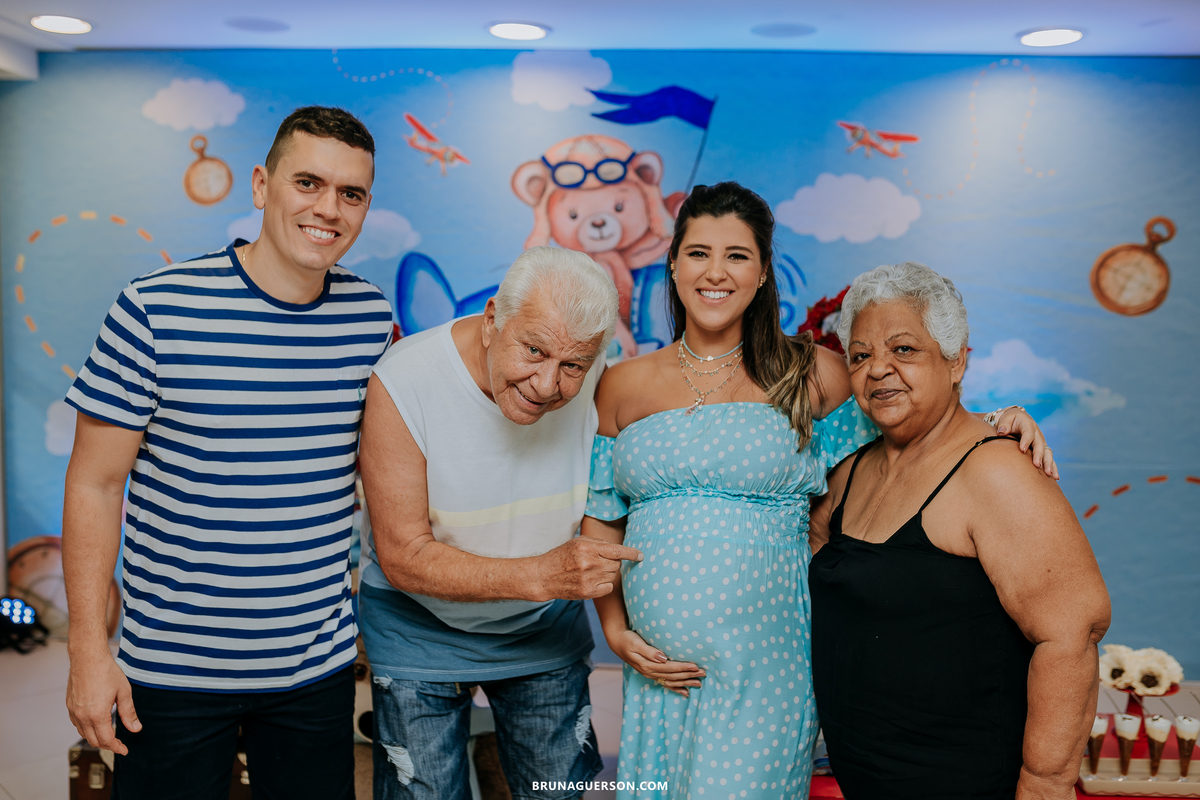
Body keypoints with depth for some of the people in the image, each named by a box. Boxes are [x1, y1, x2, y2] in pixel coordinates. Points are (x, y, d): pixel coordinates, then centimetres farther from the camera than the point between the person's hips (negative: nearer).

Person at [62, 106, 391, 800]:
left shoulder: (372, 314, -2)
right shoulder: (155, 308, -13)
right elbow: (94, 485, -8)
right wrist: (89, 649, -8)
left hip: (319, 663, 3)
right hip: (173, 666, -3)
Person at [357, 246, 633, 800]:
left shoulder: (595, 381, -19)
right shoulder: (400, 383, -29)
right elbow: (405, 558, -26)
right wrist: (541, 575, -36)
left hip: (546, 627, 3)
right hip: (419, 627, -2)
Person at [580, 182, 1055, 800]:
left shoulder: (809, 374, -1)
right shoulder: (623, 386, 5)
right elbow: (600, 521, 10)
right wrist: (615, 629, 2)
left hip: (767, 669, -2)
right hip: (659, 669, 3)